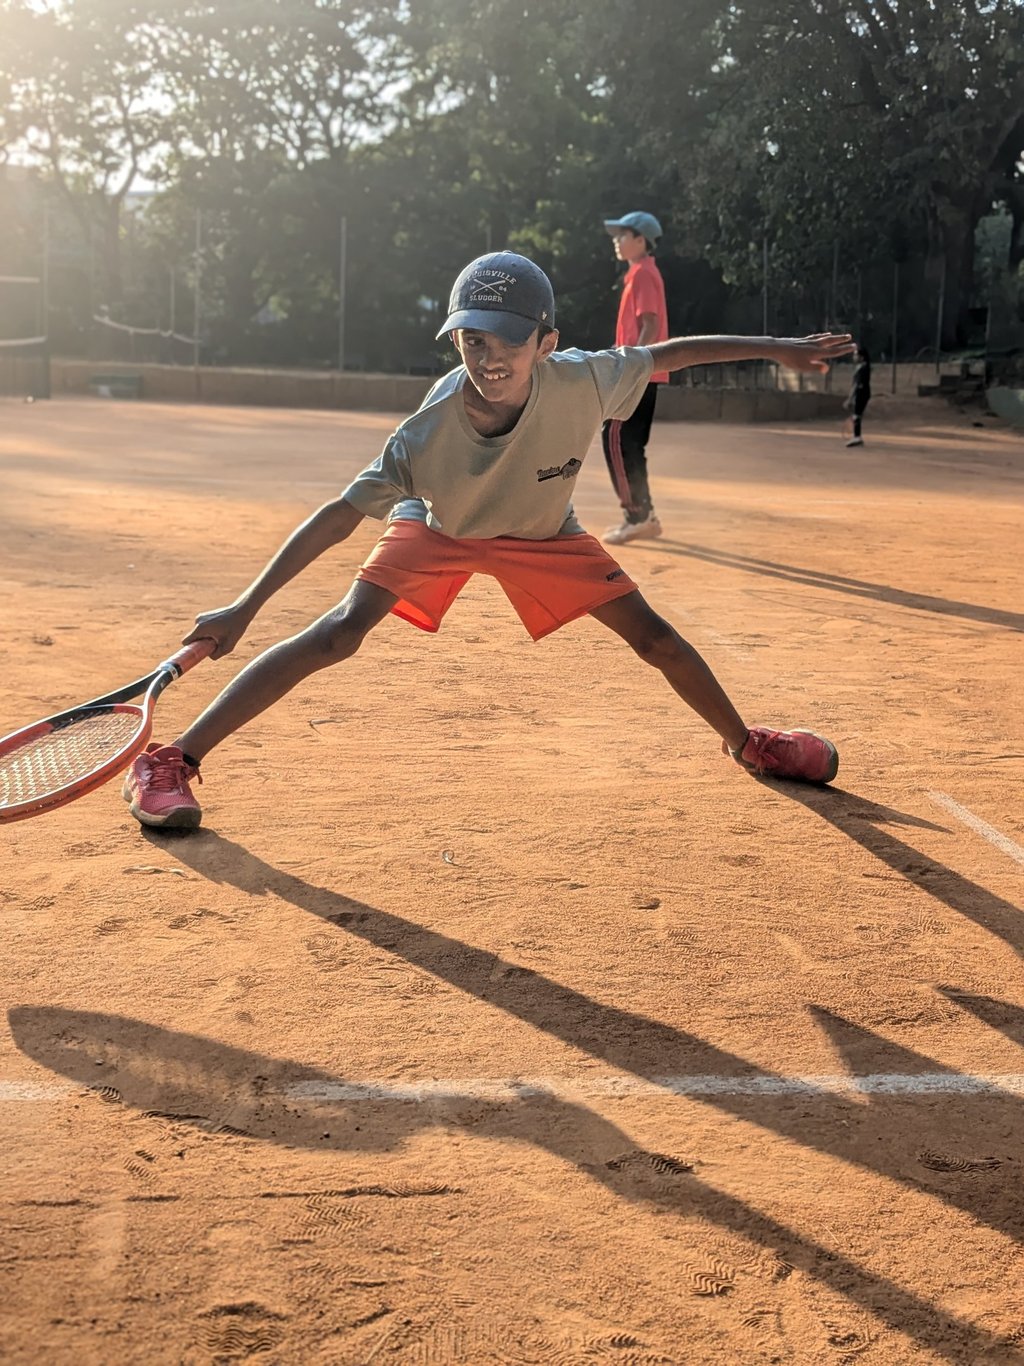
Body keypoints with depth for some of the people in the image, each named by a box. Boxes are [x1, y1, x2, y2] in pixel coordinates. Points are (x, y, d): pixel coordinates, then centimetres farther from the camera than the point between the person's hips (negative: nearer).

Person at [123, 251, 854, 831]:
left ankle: (746, 742, 29)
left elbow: (670, 353, -17)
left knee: (651, 634, 0)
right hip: (437, 527, -3)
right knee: (339, 632, -22)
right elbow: (342, 515, -35)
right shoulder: (431, 431, -38)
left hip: (542, 533, 3)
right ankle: (170, 764, -17)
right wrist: (245, 608, -38)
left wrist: (778, 348, -11)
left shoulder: (582, 382, -34)